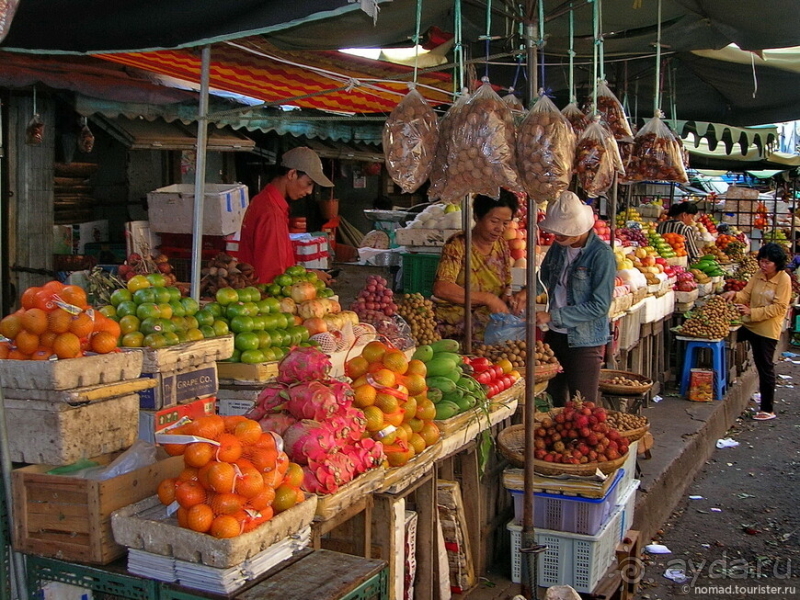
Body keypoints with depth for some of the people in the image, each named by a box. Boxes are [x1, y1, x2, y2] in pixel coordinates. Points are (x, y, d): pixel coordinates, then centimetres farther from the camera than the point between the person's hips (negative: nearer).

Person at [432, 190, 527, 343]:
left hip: (490, 322, 7)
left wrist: (507, 296, -8)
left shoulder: (502, 245, 8)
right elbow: (441, 289, -25)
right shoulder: (458, 244, -12)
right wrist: (488, 298, -28)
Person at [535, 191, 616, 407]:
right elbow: (544, 279, 18)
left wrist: (553, 316, -22)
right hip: (555, 336, 7)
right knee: (553, 404, 17)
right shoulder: (559, 247, 3)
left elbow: (600, 306, -20)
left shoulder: (601, 254, -17)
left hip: (585, 342, -6)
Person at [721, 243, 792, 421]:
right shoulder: (758, 275, 3)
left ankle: (768, 409, 13)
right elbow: (746, 294, 5)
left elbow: (779, 307, -19)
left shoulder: (784, 279, -14)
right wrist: (734, 295, -17)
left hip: (768, 329, -6)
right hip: (750, 325, 6)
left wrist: (752, 312, -25)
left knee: (765, 367, 2)